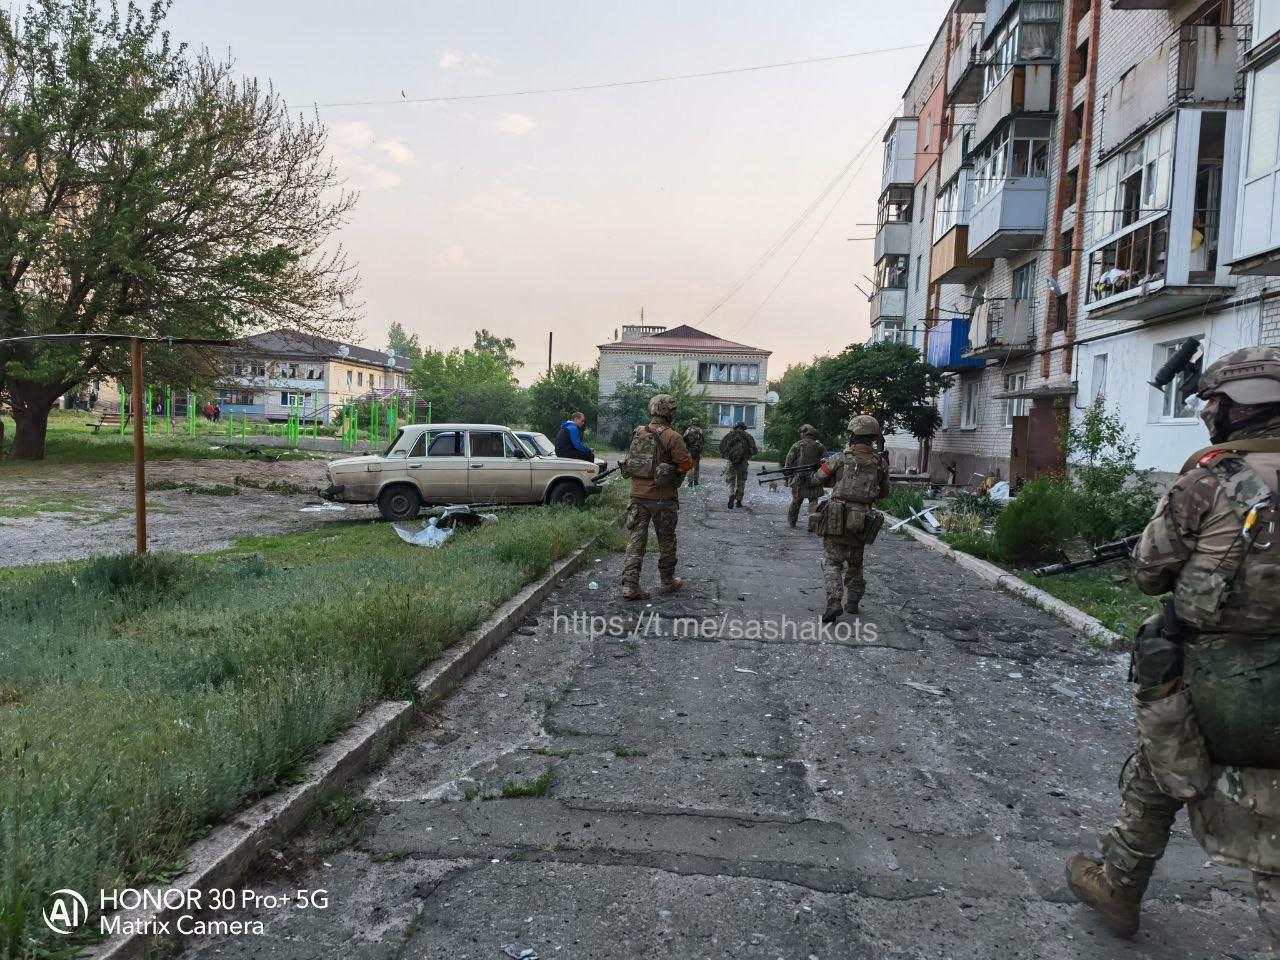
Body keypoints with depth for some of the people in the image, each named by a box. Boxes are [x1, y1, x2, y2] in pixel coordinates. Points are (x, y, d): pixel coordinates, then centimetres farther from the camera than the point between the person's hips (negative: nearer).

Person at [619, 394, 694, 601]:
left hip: (638, 495, 4)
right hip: (663, 498, -4)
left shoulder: (638, 432, 5)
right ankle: (668, 582, 27)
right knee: (666, 541, 13)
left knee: (635, 541, 4)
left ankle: (630, 585, -4)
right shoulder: (672, 437, -14)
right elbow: (687, 464, -15)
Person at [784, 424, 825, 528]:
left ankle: (791, 521, 26)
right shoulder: (819, 446, 5)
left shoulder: (797, 445, 0)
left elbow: (788, 462, -2)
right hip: (813, 479, 0)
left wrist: (787, 477, 4)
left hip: (798, 478, 0)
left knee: (796, 501, 14)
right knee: (813, 501, 7)